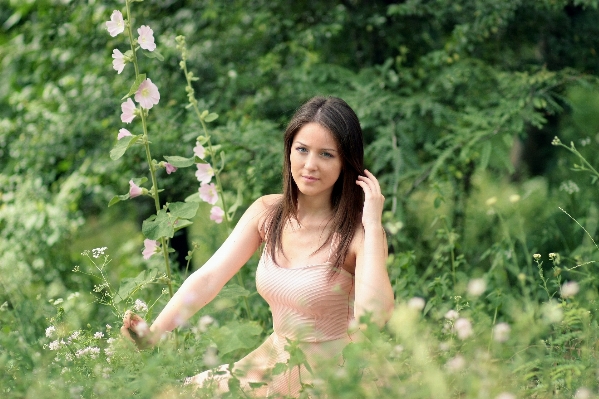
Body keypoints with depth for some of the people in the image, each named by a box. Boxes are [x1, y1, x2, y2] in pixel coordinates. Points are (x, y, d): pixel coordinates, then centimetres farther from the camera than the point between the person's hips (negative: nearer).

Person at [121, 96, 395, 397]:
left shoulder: (356, 231, -16)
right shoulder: (268, 212, -1)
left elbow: (372, 316, -31)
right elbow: (208, 277, -9)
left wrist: (373, 226, -28)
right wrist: (153, 333, -23)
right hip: (272, 360, 5)